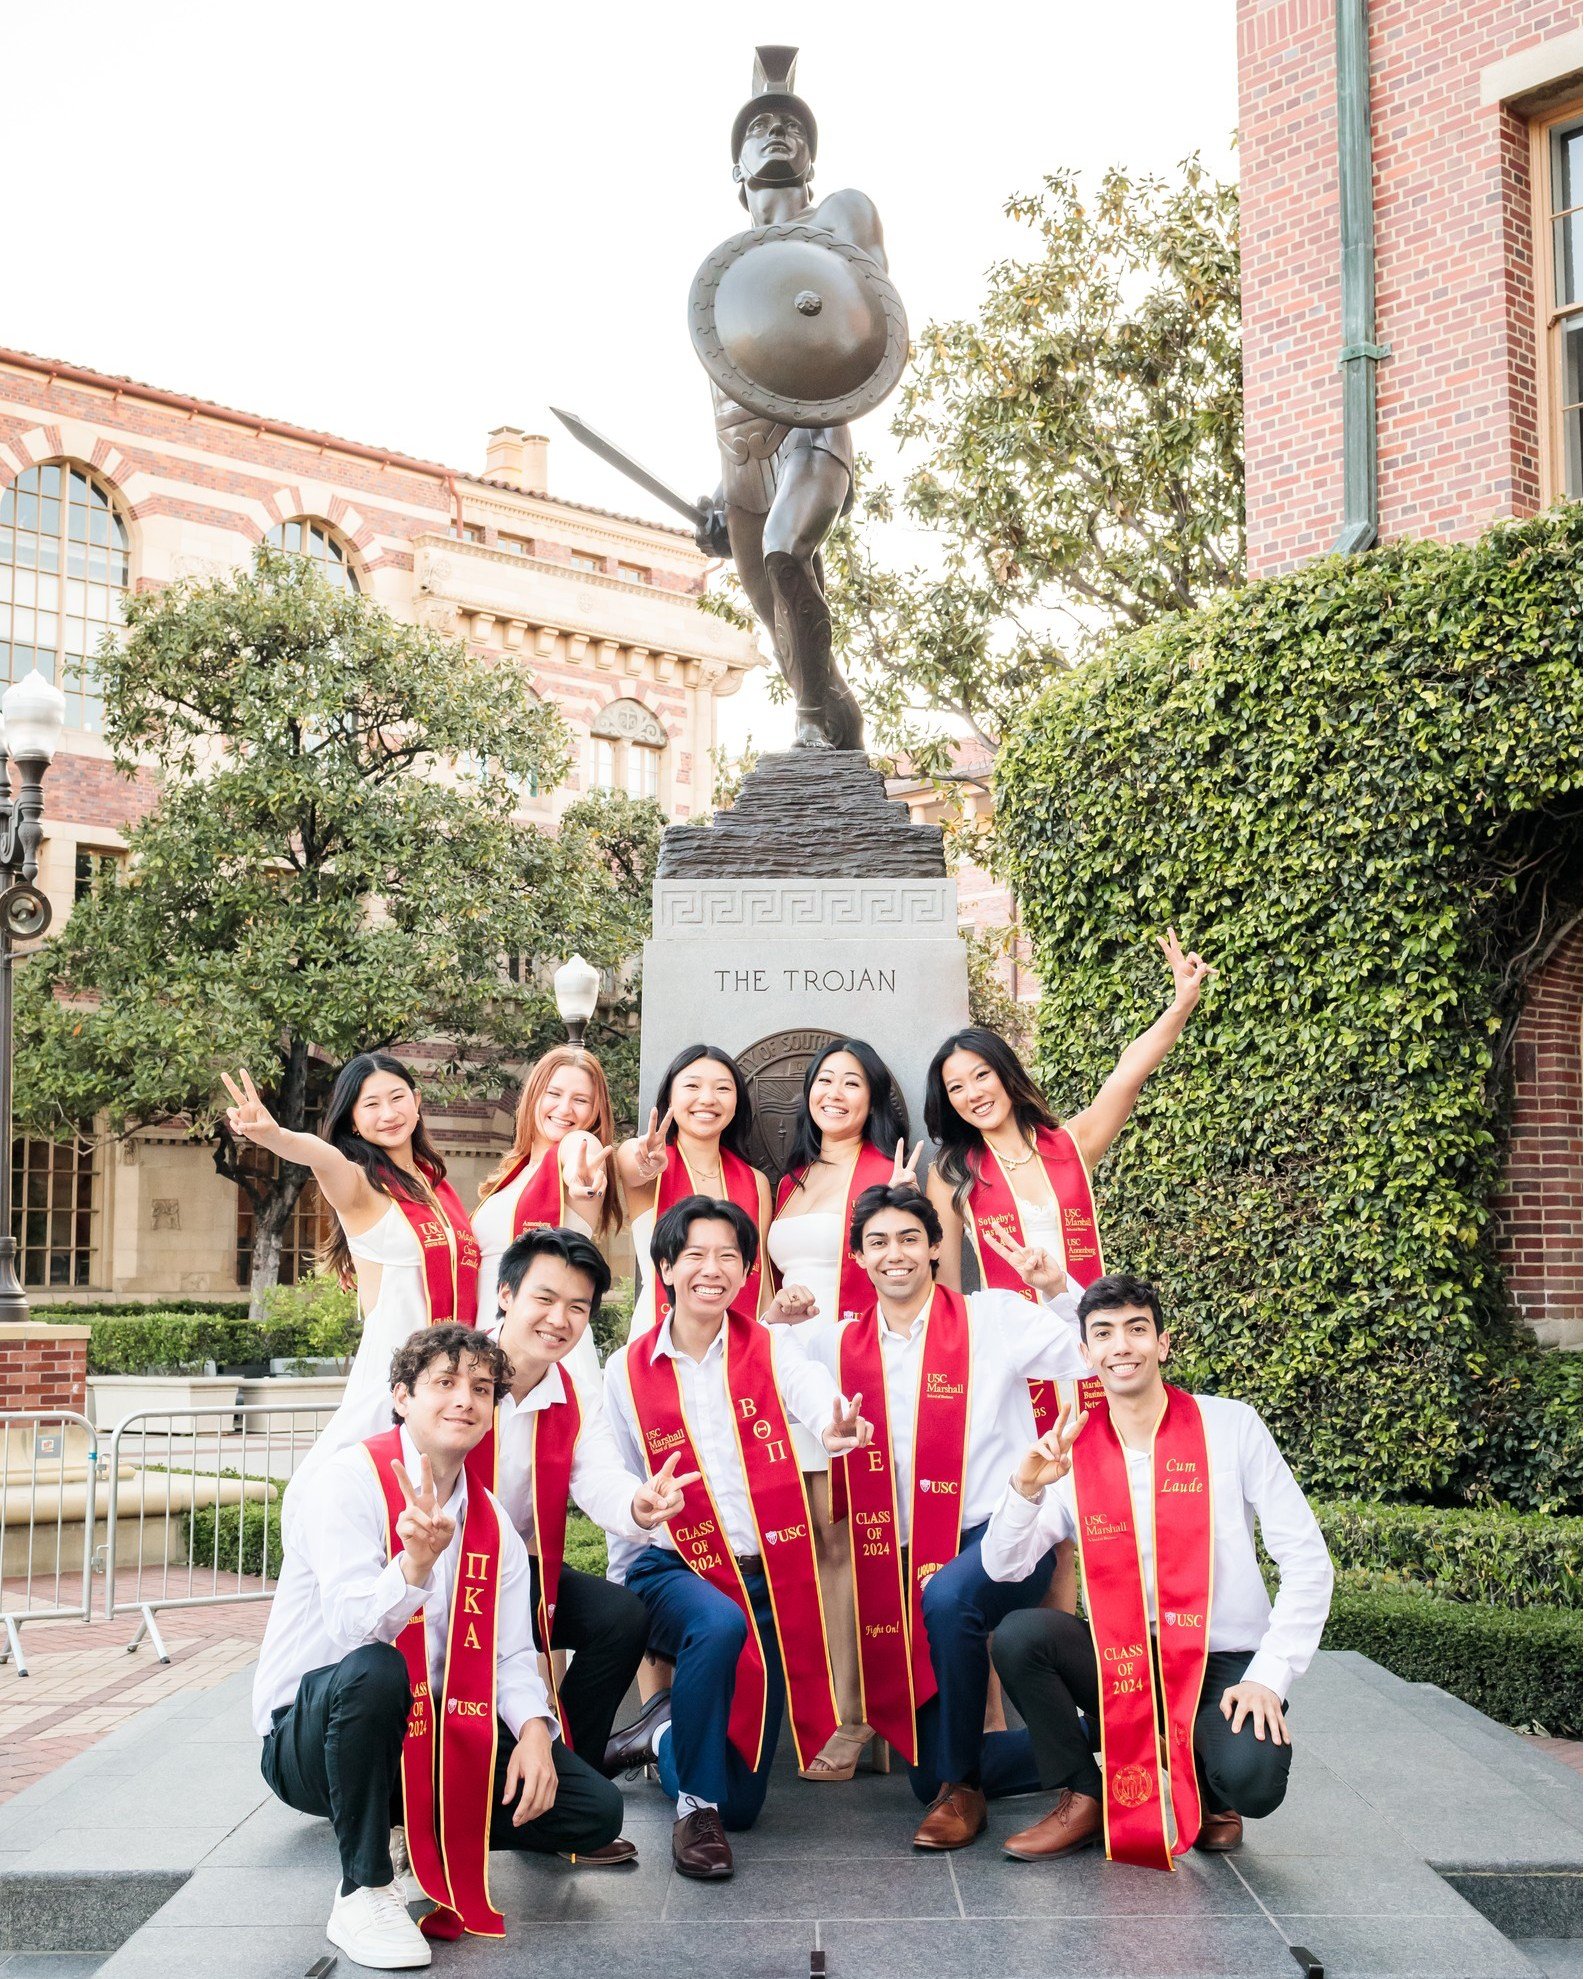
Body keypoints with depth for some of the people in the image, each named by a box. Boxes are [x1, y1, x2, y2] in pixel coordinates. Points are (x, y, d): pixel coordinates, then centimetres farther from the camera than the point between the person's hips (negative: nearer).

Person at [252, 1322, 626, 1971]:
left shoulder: (492, 1524, 7)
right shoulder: (353, 1479, -14)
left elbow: (510, 1652, 1)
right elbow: (353, 1630, -26)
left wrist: (534, 1730, -18)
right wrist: (416, 1563, -45)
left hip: (428, 1736, 6)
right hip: (309, 1735, -6)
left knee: (595, 1812, -8)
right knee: (374, 1672, -41)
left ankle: (429, 1834, 15)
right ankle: (364, 1891, -21)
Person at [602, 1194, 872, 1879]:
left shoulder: (771, 1348, -1)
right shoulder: (628, 1370, 1)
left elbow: (817, 1397, -23)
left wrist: (838, 1427, -46)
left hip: (770, 1572, 1)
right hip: (675, 1568, -1)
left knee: (742, 1802, 4)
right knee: (719, 1624, -39)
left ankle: (666, 1733, 38)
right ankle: (694, 1805, -16)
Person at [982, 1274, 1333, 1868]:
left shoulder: (1230, 1426, -5)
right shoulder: (1073, 1449, 1)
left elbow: (1306, 1559, -6)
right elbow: (1003, 1567, -4)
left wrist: (1269, 1675, -15)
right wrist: (1026, 1489, -22)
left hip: (1223, 1661, -2)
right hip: (1121, 1658, 2)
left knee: (1251, 1778, -31)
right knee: (1018, 1637, -23)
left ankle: (1210, 1792, 9)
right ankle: (1084, 1799, -1)